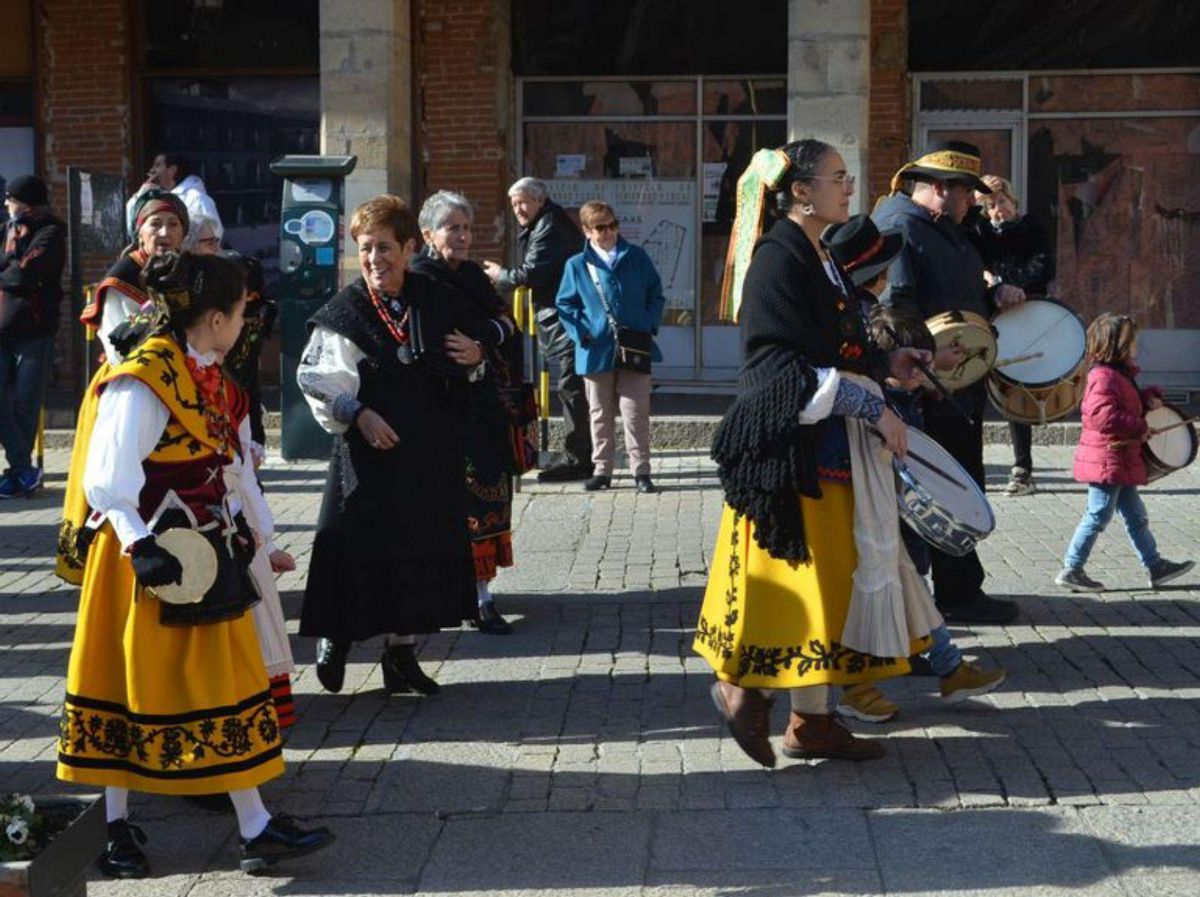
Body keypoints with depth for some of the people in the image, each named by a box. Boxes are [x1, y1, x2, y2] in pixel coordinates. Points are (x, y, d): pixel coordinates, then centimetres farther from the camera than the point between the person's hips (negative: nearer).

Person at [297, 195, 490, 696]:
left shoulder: (439, 302, 7)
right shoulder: (344, 314, -6)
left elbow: (458, 371, 20)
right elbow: (318, 379, -12)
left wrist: (474, 358, -1)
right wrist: (358, 414, -22)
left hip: (431, 452, 5)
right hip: (368, 453, -5)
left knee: (420, 550, 9)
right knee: (360, 546, -4)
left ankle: (402, 650, 21)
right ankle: (335, 635, 17)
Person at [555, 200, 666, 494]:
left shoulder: (637, 258, 5)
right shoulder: (577, 265, 2)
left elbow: (656, 295, 10)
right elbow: (565, 304, 6)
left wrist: (649, 325, -3)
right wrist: (581, 334, -7)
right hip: (596, 352, 0)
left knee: (636, 412, -1)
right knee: (600, 414, 10)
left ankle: (641, 471, 5)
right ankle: (602, 469, 19)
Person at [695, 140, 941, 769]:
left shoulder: (818, 258, 14)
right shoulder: (779, 259, -14)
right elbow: (790, 366, -21)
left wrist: (885, 363, 11)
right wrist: (872, 407, -20)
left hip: (832, 445, 10)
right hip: (793, 445, -10)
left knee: (829, 572, 10)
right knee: (796, 572, -4)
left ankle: (813, 720, 15)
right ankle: (740, 683, 12)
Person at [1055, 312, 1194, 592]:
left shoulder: (1120, 374, 15)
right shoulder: (1104, 377, -19)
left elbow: (1130, 402, 32)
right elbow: (1102, 415, -31)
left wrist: (1150, 397, 11)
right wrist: (1139, 428, -23)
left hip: (1120, 463, 11)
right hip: (1106, 462, -11)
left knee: (1136, 516, 14)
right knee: (1098, 516, -4)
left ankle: (1155, 566, 21)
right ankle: (1071, 571, 3)